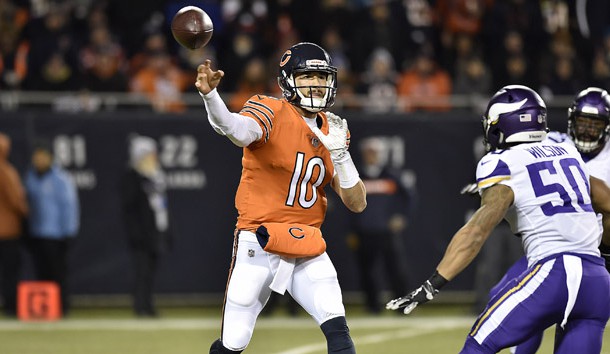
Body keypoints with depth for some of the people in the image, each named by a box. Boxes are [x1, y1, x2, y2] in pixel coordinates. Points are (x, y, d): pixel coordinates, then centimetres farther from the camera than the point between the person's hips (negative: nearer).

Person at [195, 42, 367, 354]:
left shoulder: (332, 131, 7)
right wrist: (209, 95, -56)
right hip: (257, 247, -4)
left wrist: (339, 152, -11)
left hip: (307, 251, 4)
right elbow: (237, 129, -35)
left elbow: (357, 203, 5)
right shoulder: (271, 113, -9)